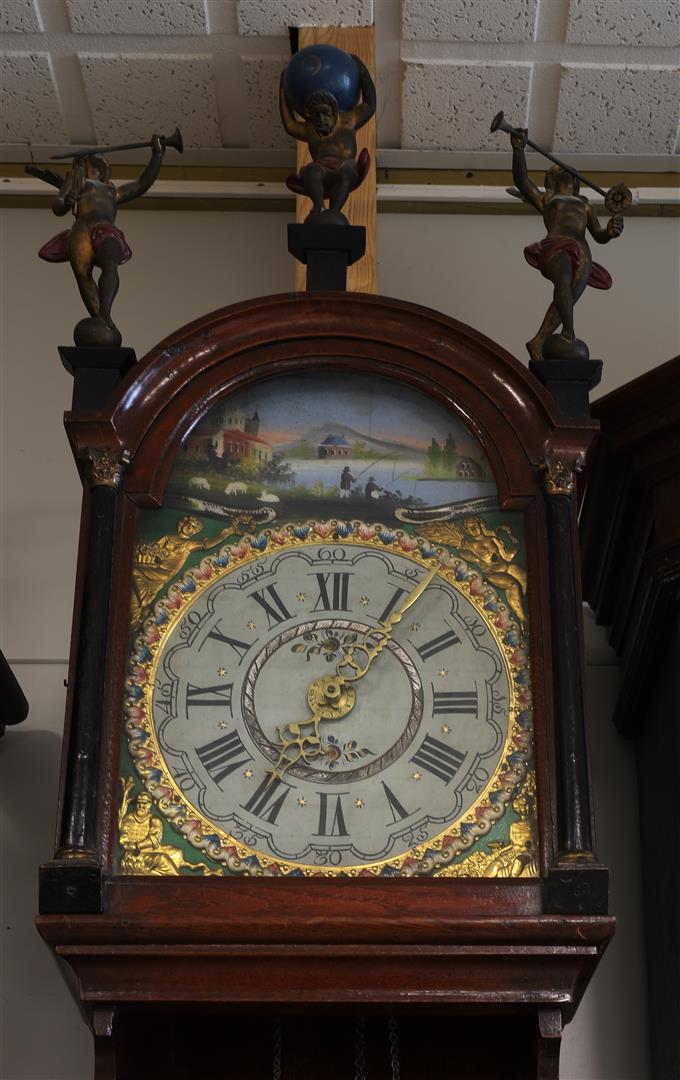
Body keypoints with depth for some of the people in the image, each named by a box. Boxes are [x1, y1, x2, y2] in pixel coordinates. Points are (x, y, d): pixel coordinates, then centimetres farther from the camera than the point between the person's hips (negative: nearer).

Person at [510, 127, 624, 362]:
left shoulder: (584, 205, 38)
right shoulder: (543, 199, 30)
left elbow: (599, 236, 25)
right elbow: (521, 180, 11)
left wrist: (611, 232, -1)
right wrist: (518, 148, -6)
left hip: (582, 254, 3)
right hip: (556, 247, -3)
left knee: (569, 297, -24)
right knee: (564, 281, -36)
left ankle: (537, 343, -27)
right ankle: (569, 332, -39)